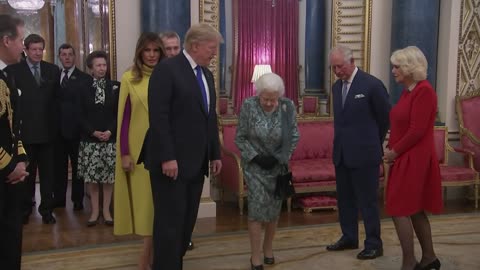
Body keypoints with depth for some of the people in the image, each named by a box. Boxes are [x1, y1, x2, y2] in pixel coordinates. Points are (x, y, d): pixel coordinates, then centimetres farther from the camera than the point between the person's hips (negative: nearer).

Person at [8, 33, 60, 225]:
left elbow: (58, 99, 6)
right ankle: (25, 209, 24)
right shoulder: (14, 70, -2)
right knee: (26, 173, 10)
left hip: (47, 130, 2)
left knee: (48, 173, 8)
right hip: (25, 130, -2)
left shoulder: (53, 70, 7)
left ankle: (46, 209, 19)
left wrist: (56, 124, 0)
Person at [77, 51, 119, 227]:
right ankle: (95, 210, 12)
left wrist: (110, 131, -12)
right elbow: (80, 115, 1)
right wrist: (94, 132, -11)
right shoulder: (83, 88, 4)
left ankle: (106, 210, 13)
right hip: (89, 139, 0)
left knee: (109, 176, 2)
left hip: (111, 138, 0)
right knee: (91, 177, 1)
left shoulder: (115, 87, 4)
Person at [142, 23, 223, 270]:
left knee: (187, 221, 11)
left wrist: (215, 154, 16)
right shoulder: (167, 69, -10)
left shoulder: (206, 74, 15)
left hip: (196, 161, 8)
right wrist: (167, 157, -21)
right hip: (172, 161, -8)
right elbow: (158, 117, -17)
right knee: (170, 221, -2)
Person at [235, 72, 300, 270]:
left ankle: (268, 248, 26)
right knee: (257, 208, -7)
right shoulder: (248, 106, -13)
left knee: (274, 208, 7)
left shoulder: (287, 107, -9)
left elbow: (294, 136, -2)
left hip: (277, 165, 2)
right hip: (255, 165, -2)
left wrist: (280, 158, -10)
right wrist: (256, 157, -16)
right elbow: (240, 138, -7)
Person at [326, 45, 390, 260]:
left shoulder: (372, 85, -12)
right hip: (341, 153, 7)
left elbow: (385, 118, -2)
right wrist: (341, 142, 15)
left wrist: (373, 143, 9)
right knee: (345, 198, 14)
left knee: (367, 201, 1)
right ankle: (349, 238, 28)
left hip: (364, 154, -7)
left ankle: (374, 244, 13)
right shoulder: (336, 86, 9)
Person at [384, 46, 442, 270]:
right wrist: (391, 148, 1)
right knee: (415, 209, 15)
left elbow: (417, 130, -21)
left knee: (400, 210, -5)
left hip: (414, 159, -9)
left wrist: (394, 151, -12)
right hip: (405, 158, 9)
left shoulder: (424, 91, -17)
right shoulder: (407, 91, 11)